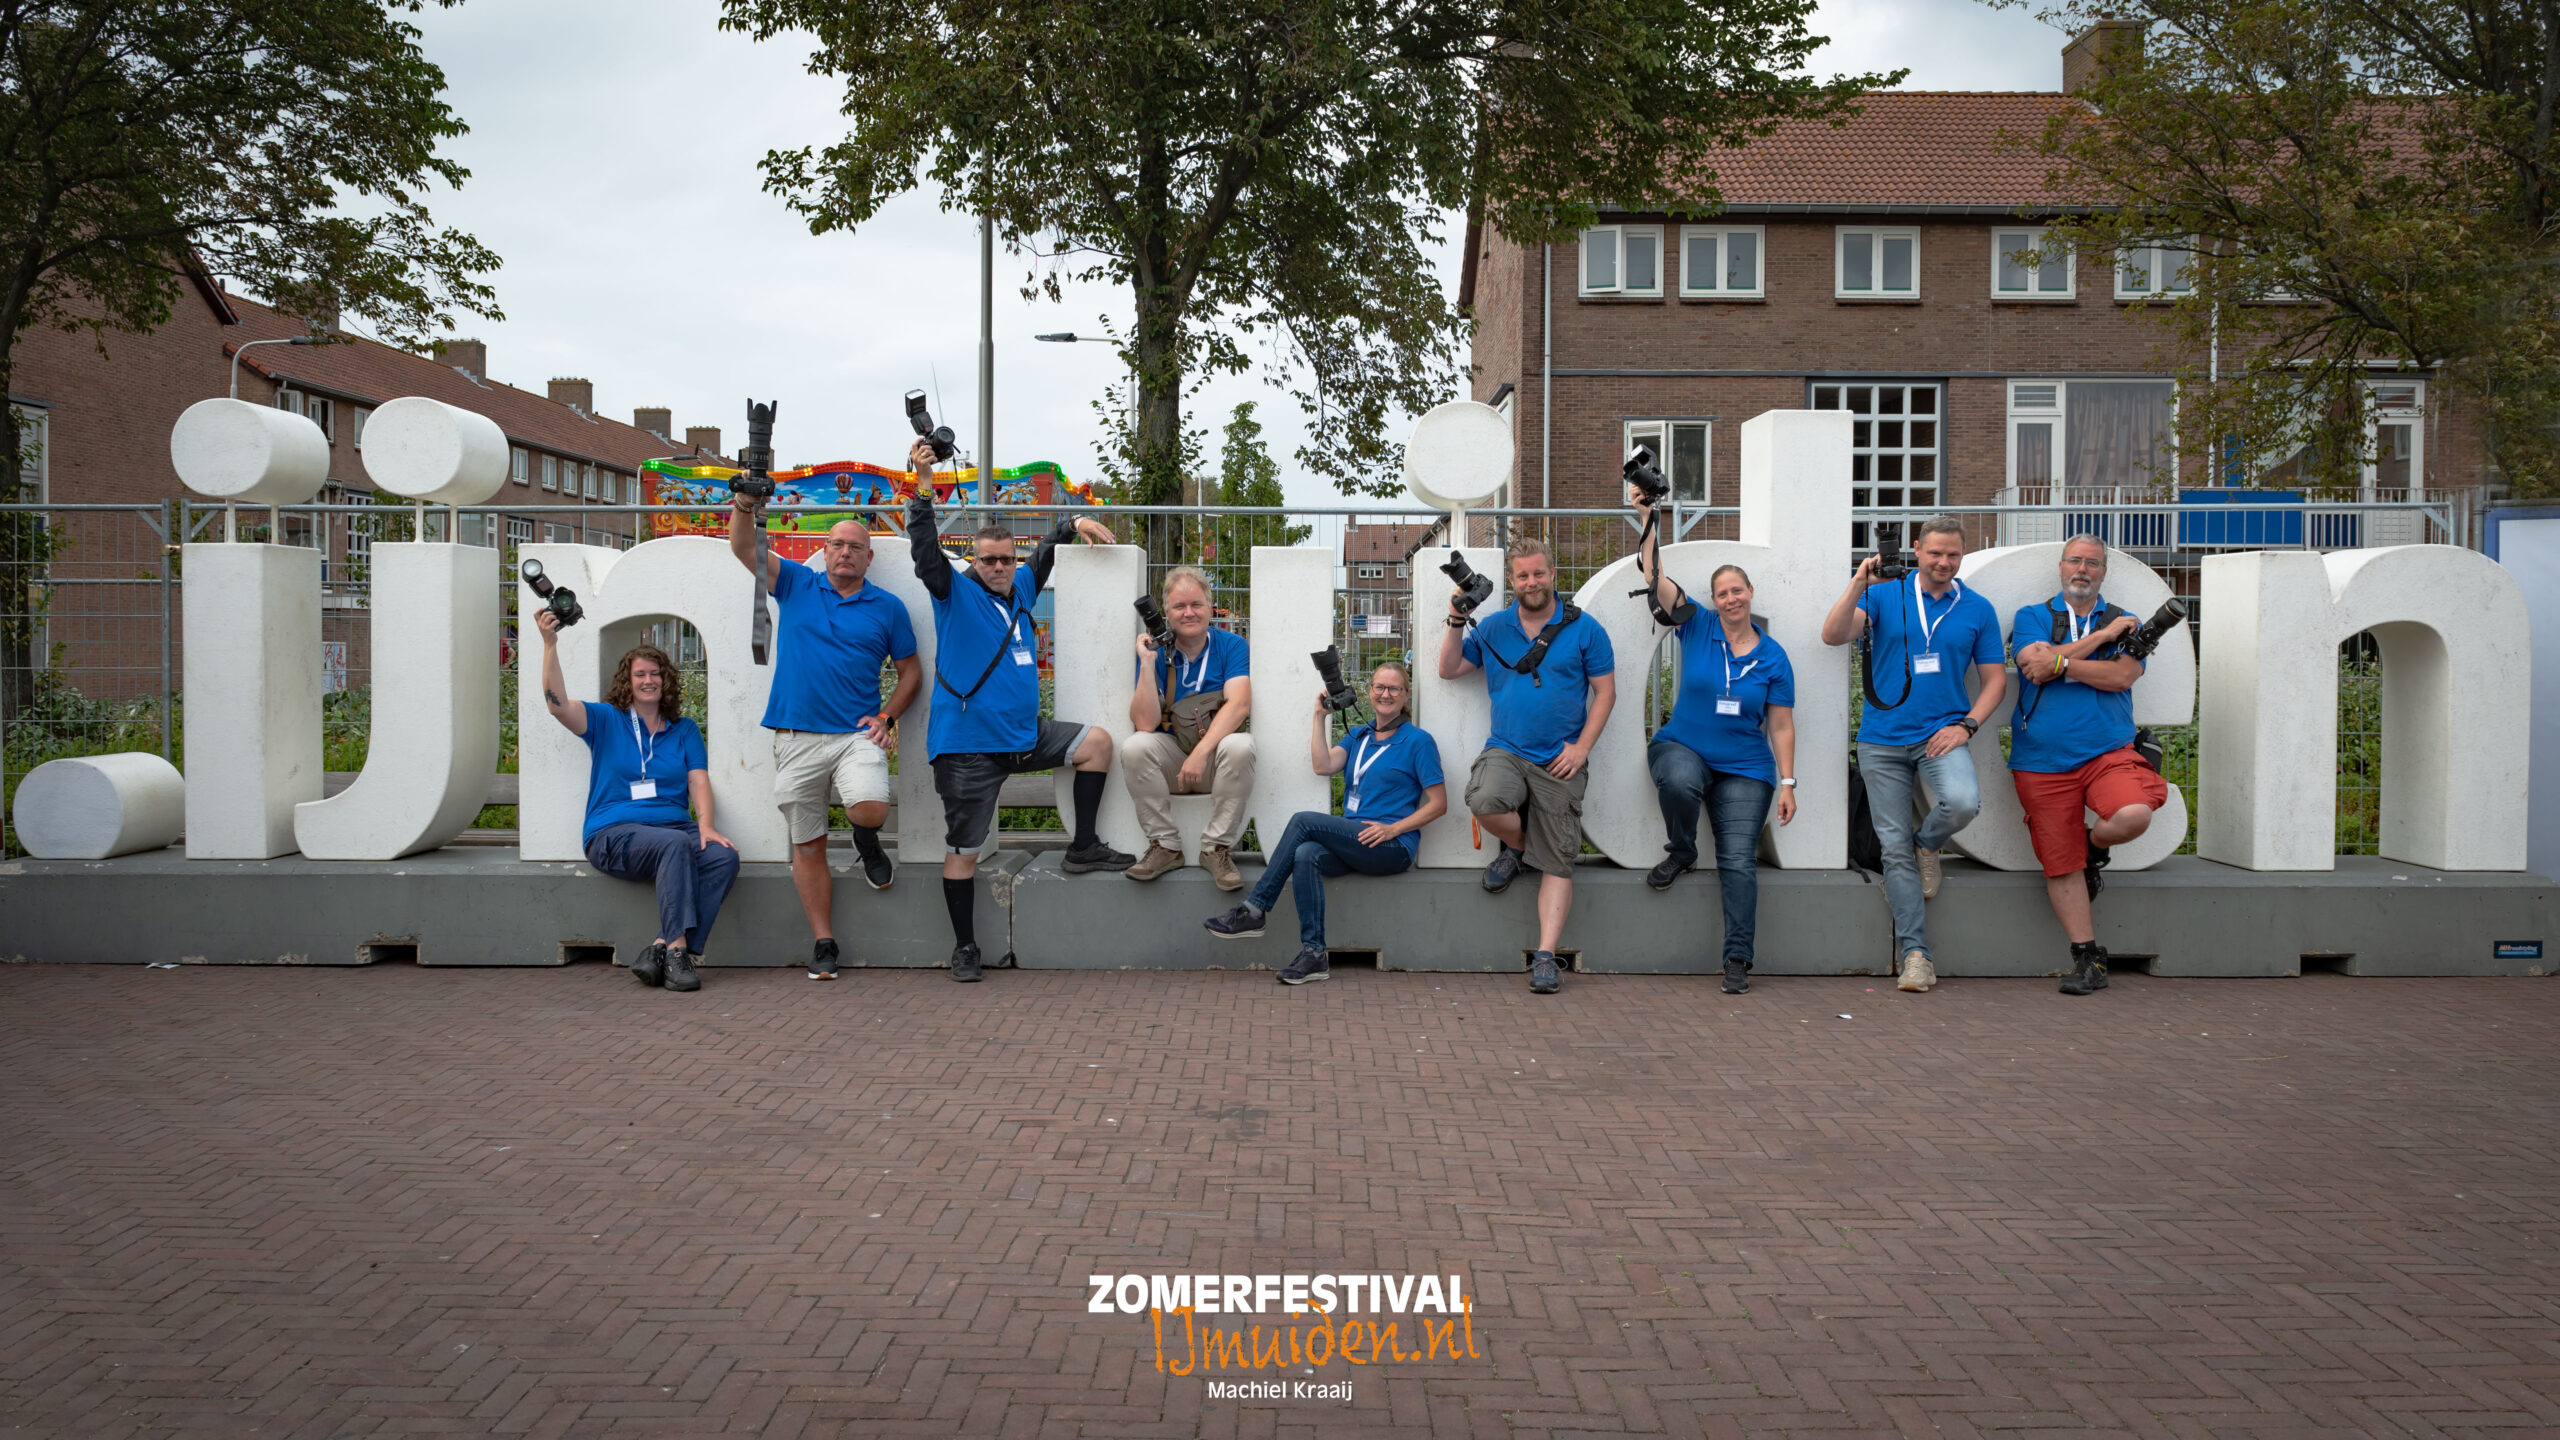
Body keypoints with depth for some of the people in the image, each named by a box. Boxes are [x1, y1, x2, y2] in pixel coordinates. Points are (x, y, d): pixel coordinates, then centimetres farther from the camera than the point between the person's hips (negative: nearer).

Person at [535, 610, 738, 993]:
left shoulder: (684, 730, 18)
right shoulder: (606, 721, 10)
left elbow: (699, 781, 8)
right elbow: (558, 704, -8)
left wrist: (705, 825, -11)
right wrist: (550, 645, -19)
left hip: (674, 826, 3)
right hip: (615, 832, -3)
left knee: (724, 855, -28)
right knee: (676, 844, -36)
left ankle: (659, 948, -29)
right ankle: (675, 950, -37)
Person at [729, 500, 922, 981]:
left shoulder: (887, 608, 8)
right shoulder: (796, 585, 9)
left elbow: (910, 672, 13)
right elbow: (742, 547, 0)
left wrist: (887, 717, -2)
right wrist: (745, 505, -19)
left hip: (857, 734, -1)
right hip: (796, 738, 1)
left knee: (872, 810, -27)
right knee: (807, 846, 5)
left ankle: (866, 843, 11)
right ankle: (823, 943, 16)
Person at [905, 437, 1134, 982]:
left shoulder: (1020, 591, 13)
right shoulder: (956, 591, -3)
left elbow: (1046, 553, 28)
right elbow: (925, 551, -18)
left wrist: (1074, 523, 15)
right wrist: (923, 489, -25)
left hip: (1025, 734, 6)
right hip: (967, 745, -6)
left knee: (1097, 741, 2)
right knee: (963, 849, -2)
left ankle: (1083, 847, 10)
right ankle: (964, 946, 11)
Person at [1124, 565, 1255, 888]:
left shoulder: (1232, 646, -3)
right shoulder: (1156, 652, -1)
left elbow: (1239, 704, -19)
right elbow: (1145, 723, -12)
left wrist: (1201, 752, -30)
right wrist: (1147, 662, -19)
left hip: (1218, 756, -1)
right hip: (1171, 757, 1)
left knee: (1240, 746, -33)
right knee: (1134, 747, -27)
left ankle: (1217, 848, -20)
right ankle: (1165, 846, -15)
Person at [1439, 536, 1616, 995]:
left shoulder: (1584, 630, 1)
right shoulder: (1492, 627, 9)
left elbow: (1605, 692, 3)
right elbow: (1448, 670, 13)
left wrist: (1581, 746, -8)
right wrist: (1457, 621, -2)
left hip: (1559, 762, -1)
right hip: (1506, 750, 1)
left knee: (1556, 862, -3)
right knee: (1486, 801, -32)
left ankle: (1546, 956, 1)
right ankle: (1516, 846, 3)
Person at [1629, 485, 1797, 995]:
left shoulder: (1773, 657, 3)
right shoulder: (1697, 628, 1)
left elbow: (1781, 725, 4)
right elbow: (1655, 575, -7)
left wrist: (1787, 783, -1)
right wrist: (1648, 518, -16)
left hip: (1745, 768, 1)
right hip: (1683, 747, -1)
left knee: (1739, 861, -8)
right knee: (1678, 782, -37)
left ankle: (1738, 959, -1)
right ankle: (1681, 852, -5)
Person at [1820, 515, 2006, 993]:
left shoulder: (1977, 609, 6)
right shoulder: (1885, 595, 3)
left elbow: (1995, 678, 9)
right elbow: (1833, 636, -10)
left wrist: (1966, 725, -5)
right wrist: (1859, 584, -22)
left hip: (1942, 733, 0)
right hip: (1883, 738, 0)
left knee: (1963, 802, -30)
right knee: (1894, 846, 0)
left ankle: (1928, 846, 6)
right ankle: (1914, 953, 8)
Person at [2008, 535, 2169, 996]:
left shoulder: (2125, 623, 13)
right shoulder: (2032, 617, 12)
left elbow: (2121, 676, -6)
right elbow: (2035, 661, -9)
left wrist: (2059, 663, -10)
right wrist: (2101, 636, -5)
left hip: (2108, 751, 0)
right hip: (2042, 762, 0)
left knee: (2134, 815, -29)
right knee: (2060, 865, 0)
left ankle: (2092, 847, 7)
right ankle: (2087, 957, 13)